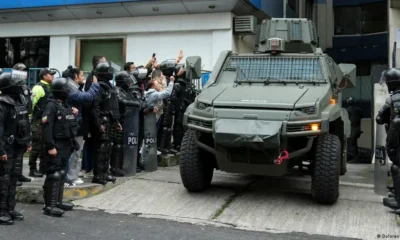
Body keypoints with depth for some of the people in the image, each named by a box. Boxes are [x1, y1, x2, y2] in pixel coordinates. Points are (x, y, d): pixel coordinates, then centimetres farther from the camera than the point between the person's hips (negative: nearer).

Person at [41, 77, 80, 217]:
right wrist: (50, 146, -23)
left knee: (61, 174, 15)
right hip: (56, 146, -9)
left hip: (65, 145, 9)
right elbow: (47, 127, -21)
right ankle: (49, 206, -2)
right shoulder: (52, 106, -14)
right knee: (54, 175, -7)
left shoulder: (66, 105, 13)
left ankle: (58, 201, 25)